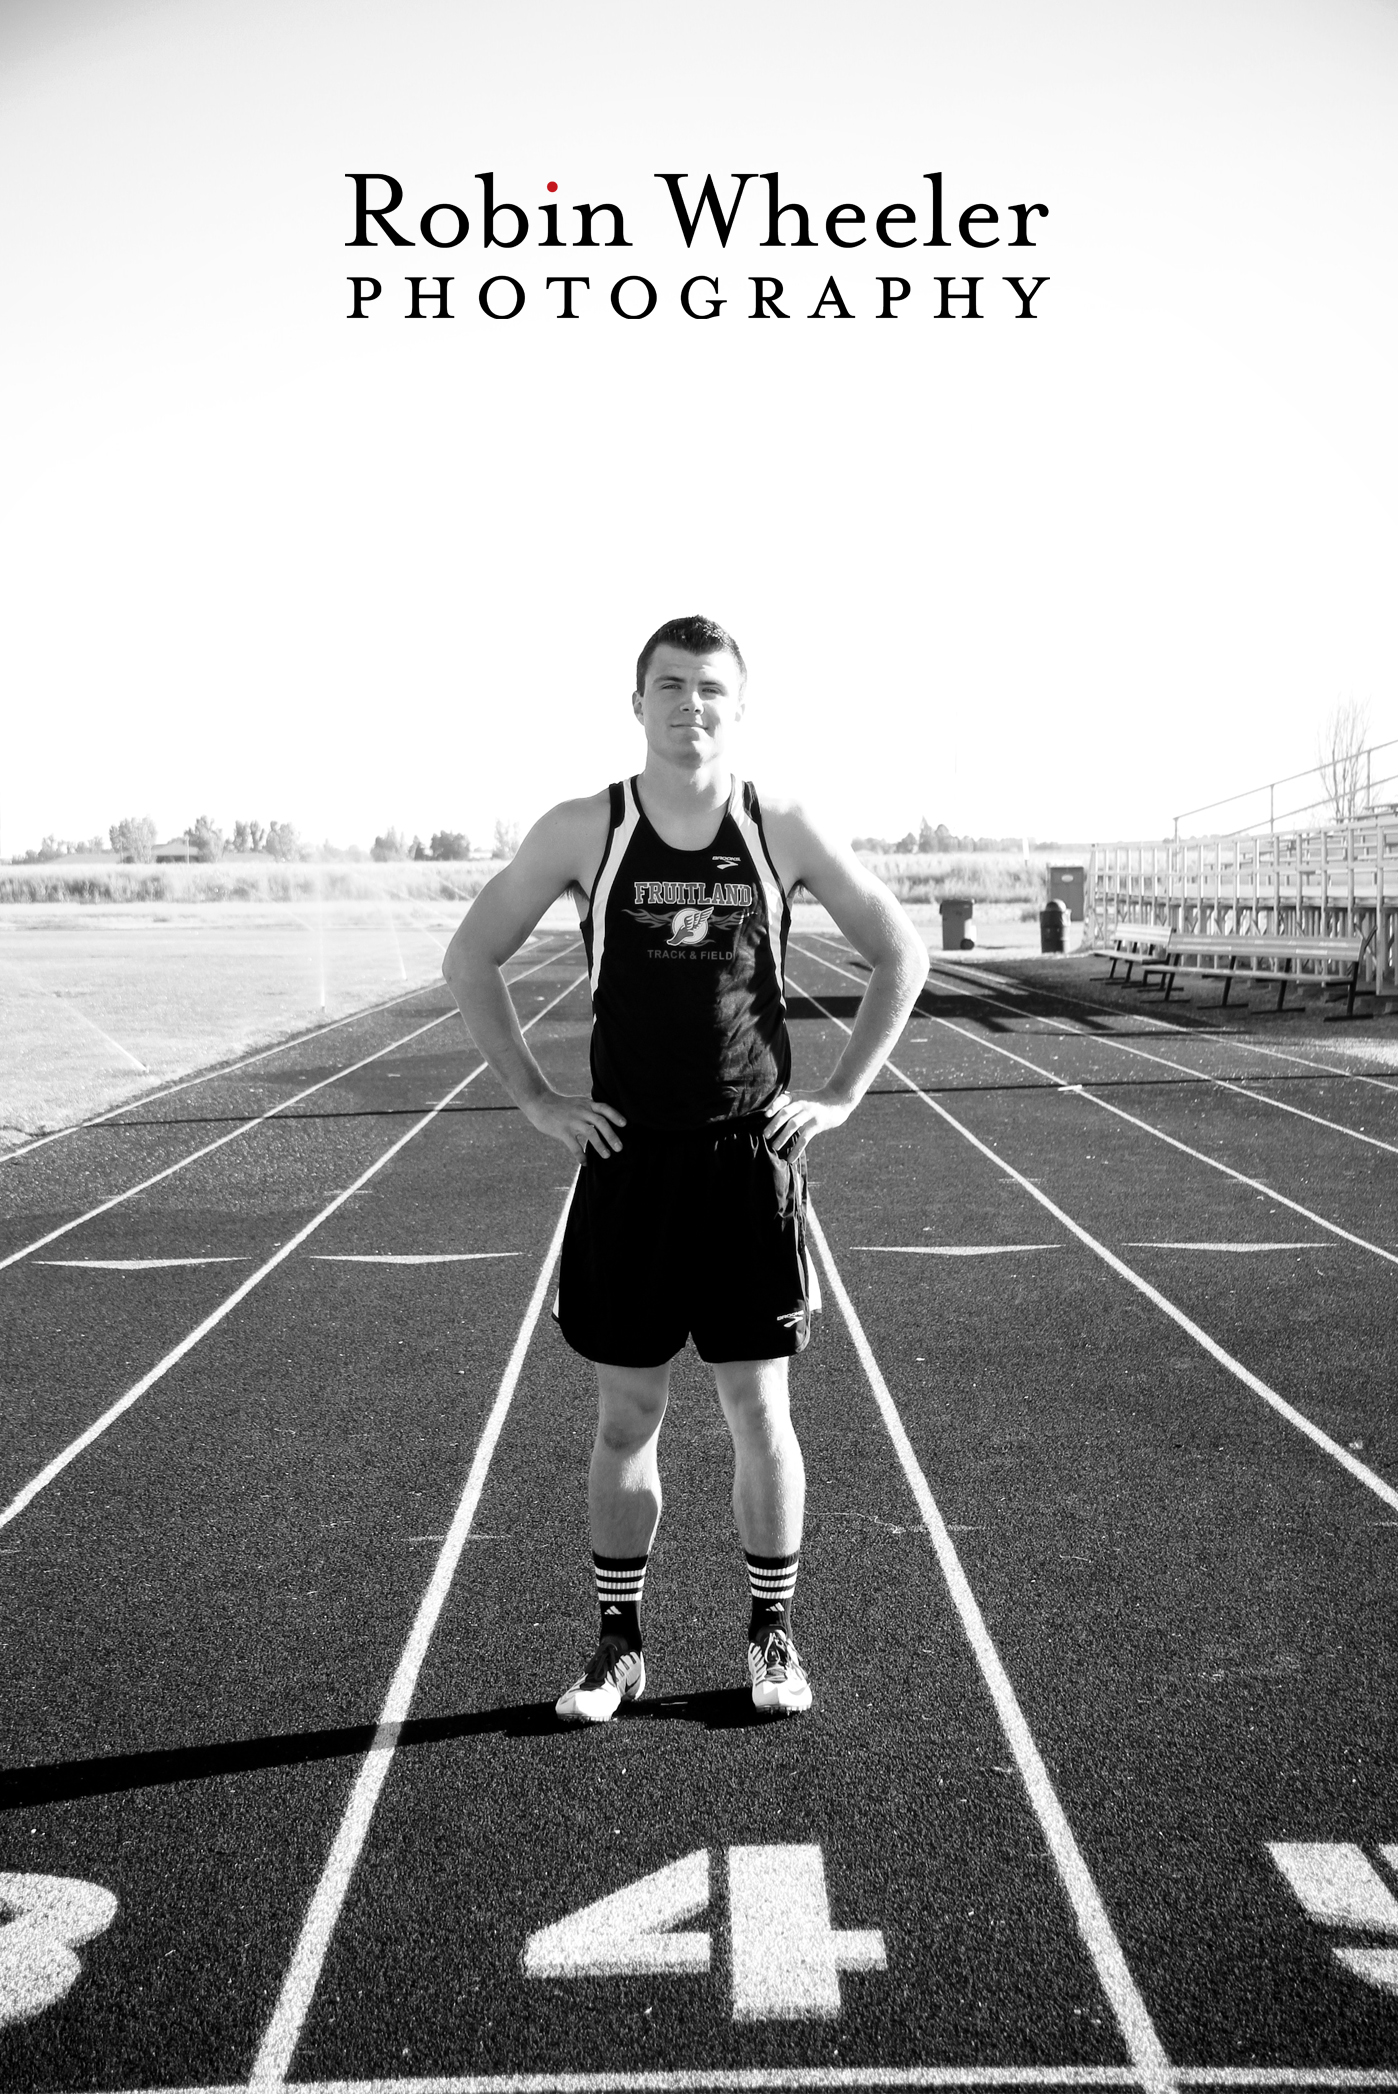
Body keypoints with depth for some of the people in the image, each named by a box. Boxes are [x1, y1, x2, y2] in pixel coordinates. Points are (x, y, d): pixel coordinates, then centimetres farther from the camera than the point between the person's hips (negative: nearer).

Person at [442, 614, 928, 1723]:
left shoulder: (783, 830, -1)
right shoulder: (583, 831, -2)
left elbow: (902, 952, 7)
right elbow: (471, 958, 6)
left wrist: (840, 1094, 1)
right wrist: (537, 1100, 0)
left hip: (753, 1163, 0)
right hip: (630, 1163, 0)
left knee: (760, 1410, 6)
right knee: (627, 1416, 8)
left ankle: (773, 1634, 24)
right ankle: (620, 1644, 23)